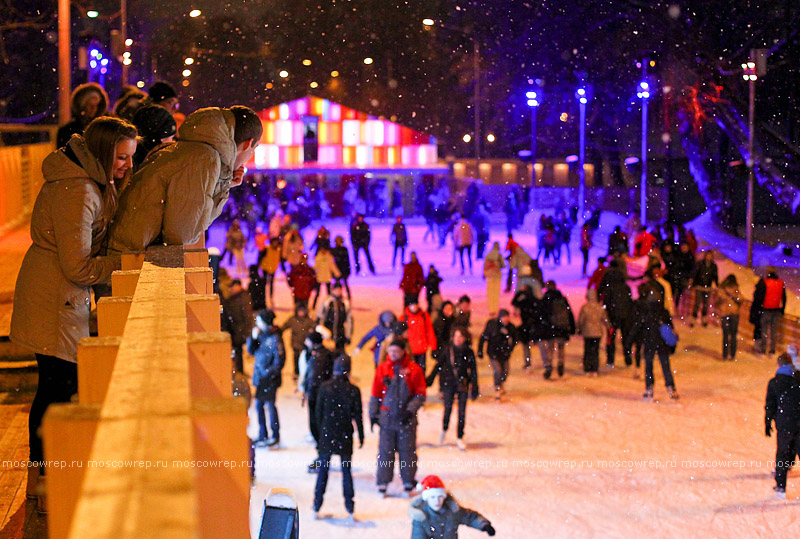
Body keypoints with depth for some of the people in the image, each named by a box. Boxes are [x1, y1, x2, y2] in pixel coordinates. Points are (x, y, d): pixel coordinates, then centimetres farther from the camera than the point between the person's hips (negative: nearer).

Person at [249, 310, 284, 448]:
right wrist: (253, 338, -5)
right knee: (259, 405, 13)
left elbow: (280, 360, -16)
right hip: (259, 377, 8)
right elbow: (251, 351, 10)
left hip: (269, 379, -8)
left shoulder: (274, 339, -16)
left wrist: (269, 373, -18)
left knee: (270, 405, -1)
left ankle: (275, 436, 11)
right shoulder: (261, 335, 7)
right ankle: (262, 435, 24)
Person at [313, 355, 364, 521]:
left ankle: (316, 509, 16)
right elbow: (358, 416, -5)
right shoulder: (353, 391, -10)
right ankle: (350, 511, 10)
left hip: (327, 435, 1)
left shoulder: (325, 388, -7)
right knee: (347, 472, 9)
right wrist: (361, 436, 7)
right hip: (345, 437, -1)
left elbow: (318, 412, -1)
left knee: (323, 471, 12)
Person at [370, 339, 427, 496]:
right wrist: (373, 414, 6)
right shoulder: (382, 368, 3)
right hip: (387, 416, 1)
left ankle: (408, 481, 15)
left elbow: (420, 394, 1)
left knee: (407, 449, 4)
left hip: (406, 418, -1)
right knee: (385, 449, 2)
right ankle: (383, 482, 11)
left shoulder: (413, 369, -2)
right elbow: (375, 393, 9)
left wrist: (410, 410, -10)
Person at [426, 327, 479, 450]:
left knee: (462, 411, 0)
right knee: (448, 408, 2)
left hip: (463, 384, 0)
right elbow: (438, 365, 4)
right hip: (449, 383, 0)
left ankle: (460, 438, 11)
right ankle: (444, 430, 30)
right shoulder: (447, 350, -4)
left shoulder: (468, 352, -2)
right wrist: (429, 379, 2)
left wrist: (474, 387, 1)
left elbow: (473, 370, 4)